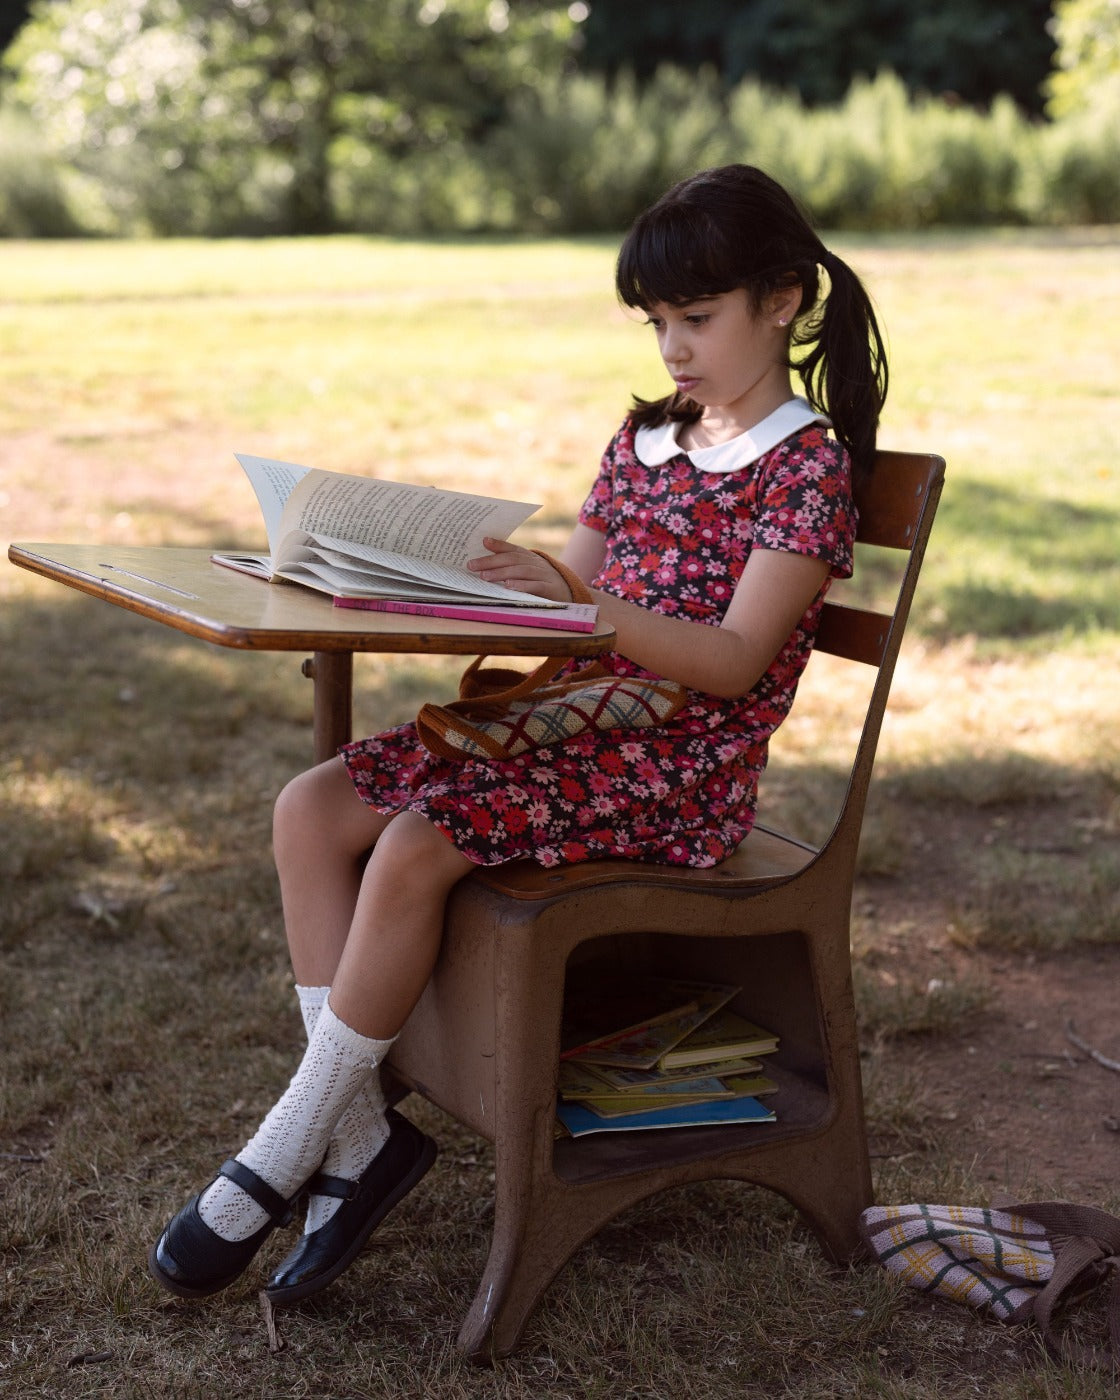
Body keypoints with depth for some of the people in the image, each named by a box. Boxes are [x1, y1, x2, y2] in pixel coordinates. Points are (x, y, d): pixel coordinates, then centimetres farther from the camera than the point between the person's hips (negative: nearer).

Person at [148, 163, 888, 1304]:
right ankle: (360, 1131, -8)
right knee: (311, 807, -10)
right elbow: (567, 595, 15)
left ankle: (278, 1159, -12)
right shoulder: (644, 442, 16)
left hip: (682, 769, -8)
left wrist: (577, 600, -29)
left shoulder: (809, 464, -7)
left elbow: (732, 661, -17)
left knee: (416, 845, -28)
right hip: (584, 725, 8)